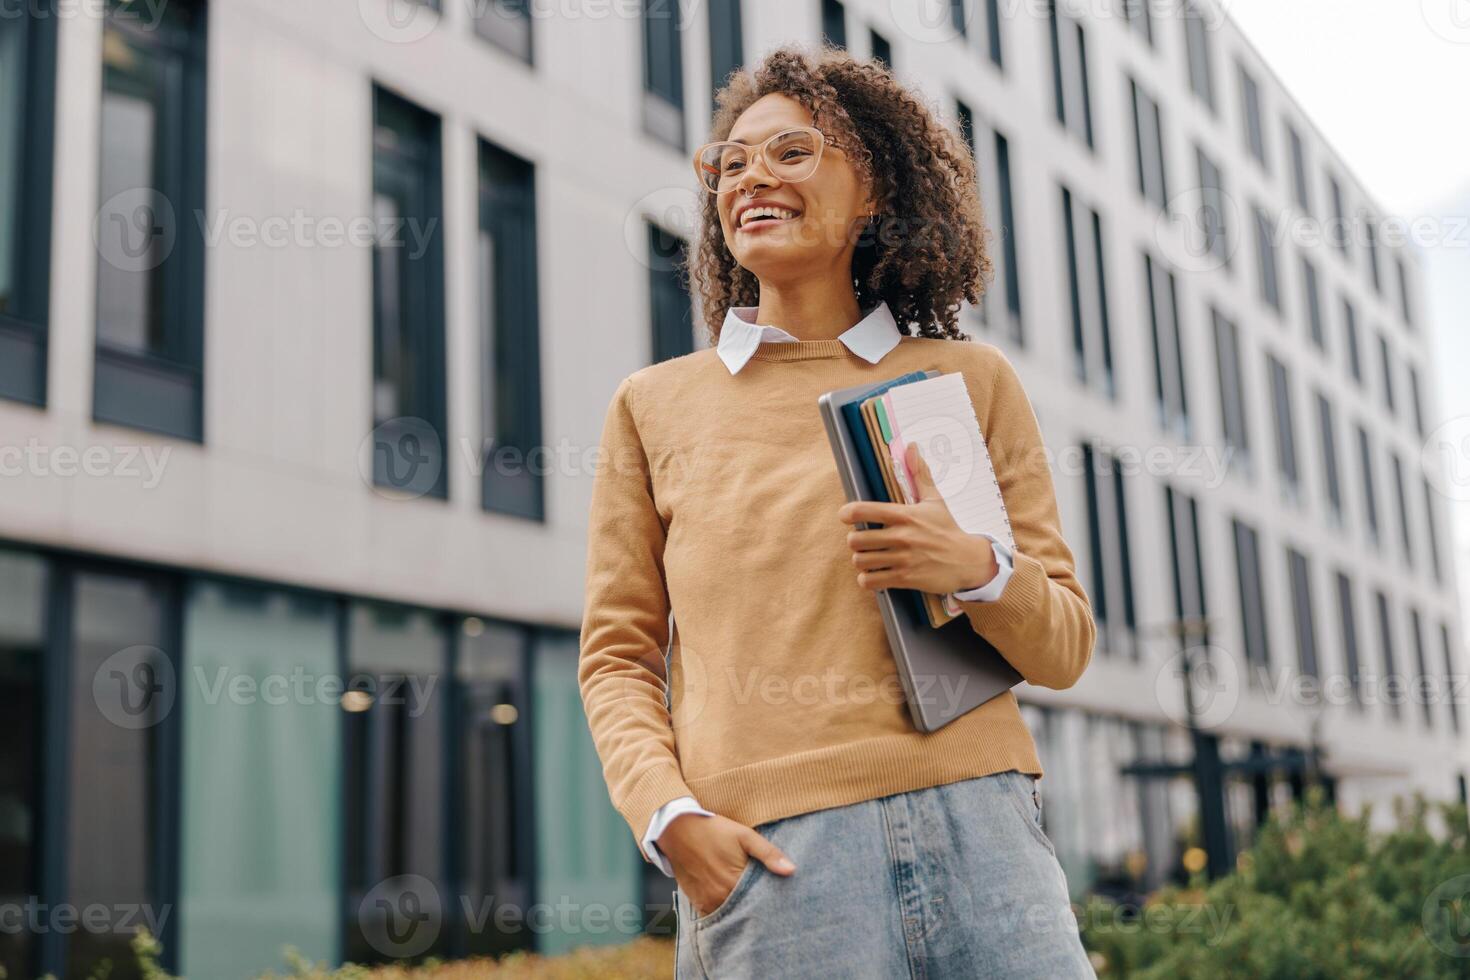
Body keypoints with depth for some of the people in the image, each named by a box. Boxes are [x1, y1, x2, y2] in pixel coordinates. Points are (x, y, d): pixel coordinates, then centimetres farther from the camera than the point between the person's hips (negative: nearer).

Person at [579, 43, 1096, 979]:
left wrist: (979, 570, -10)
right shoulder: (656, 404, 12)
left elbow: (1065, 647, 11)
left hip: (976, 825, 1)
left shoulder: (972, 380, 12)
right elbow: (618, 656, 10)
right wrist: (669, 814, -7)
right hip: (770, 854, 0)